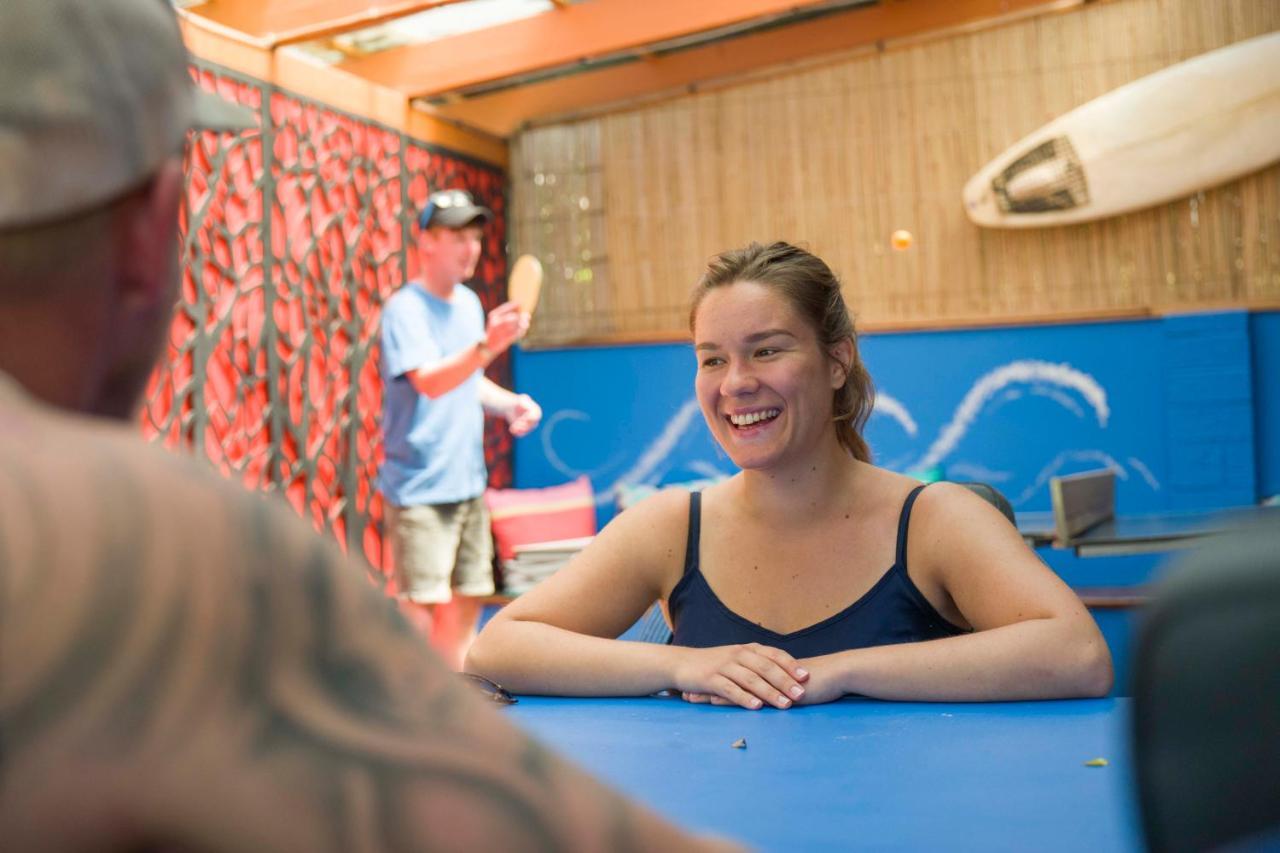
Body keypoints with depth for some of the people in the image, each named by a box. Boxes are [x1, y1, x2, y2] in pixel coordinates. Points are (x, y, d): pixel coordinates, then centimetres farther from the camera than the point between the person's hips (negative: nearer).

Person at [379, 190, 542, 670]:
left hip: (467, 482, 8)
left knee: (467, 602, 12)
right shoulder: (405, 308, -13)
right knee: (422, 605, -9)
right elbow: (430, 382, -28)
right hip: (419, 488, -8)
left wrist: (508, 403, 3)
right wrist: (487, 346, -43)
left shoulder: (469, 303, 11)